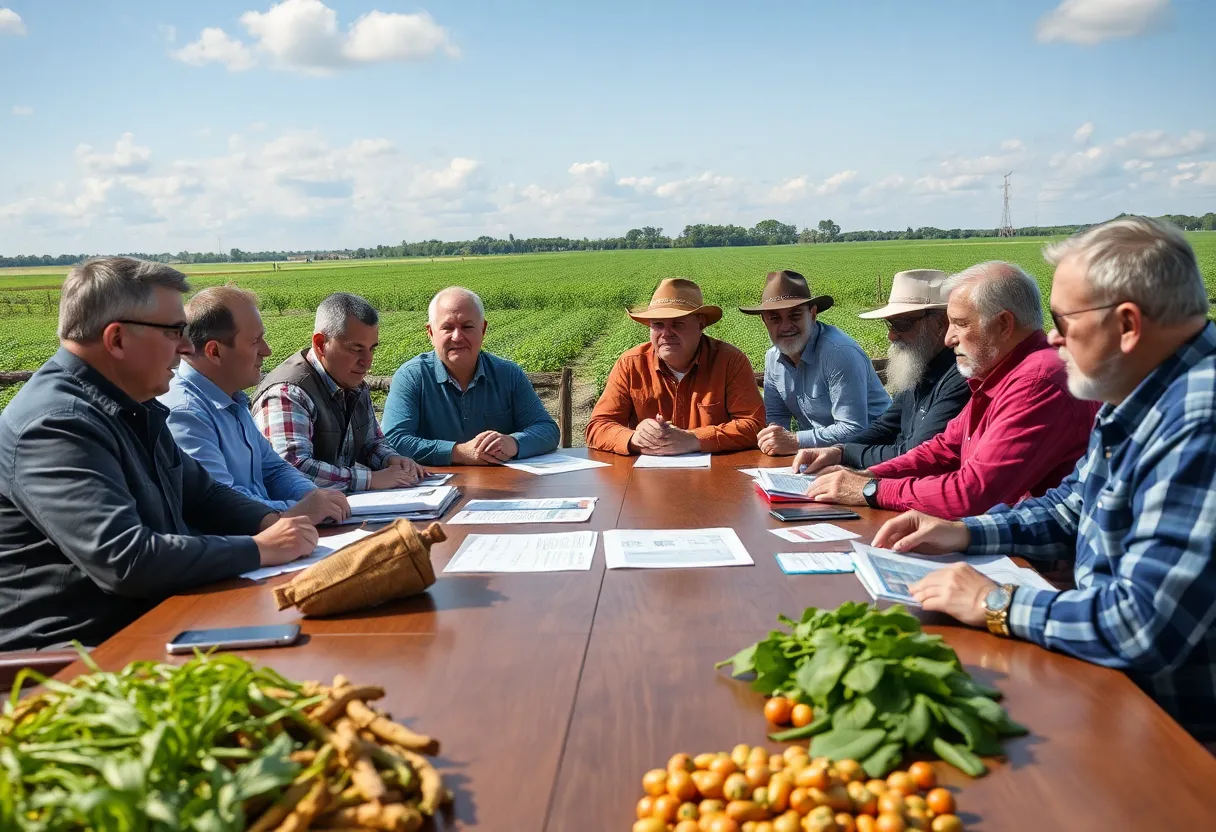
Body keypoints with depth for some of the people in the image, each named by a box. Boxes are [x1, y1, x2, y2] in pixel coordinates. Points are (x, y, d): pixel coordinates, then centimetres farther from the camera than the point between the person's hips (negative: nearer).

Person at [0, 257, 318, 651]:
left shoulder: (133, 407, 11)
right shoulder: (57, 426, -21)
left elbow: (201, 492, 22)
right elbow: (126, 561, -30)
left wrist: (271, 521, 2)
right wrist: (260, 549, -20)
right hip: (73, 653, -9)